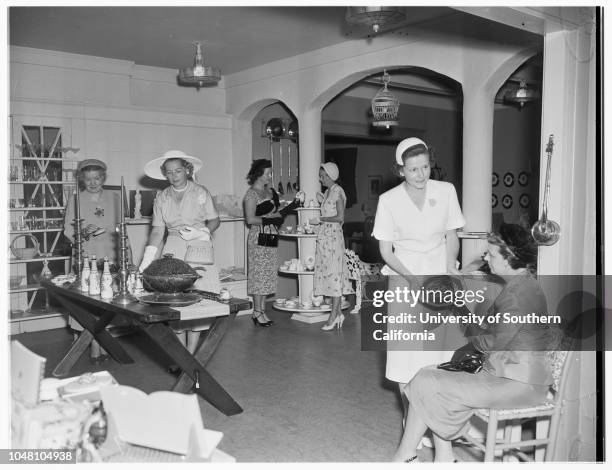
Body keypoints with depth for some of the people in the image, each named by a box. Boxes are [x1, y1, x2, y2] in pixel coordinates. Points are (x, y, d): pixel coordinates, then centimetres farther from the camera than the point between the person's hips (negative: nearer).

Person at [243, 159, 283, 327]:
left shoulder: (269, 191, 13)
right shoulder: (251, 194, -11)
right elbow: (250, 219, -17)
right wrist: (269, 220, -16)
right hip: (258, 237, -8)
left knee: (268, 274, 9)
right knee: (259, 273, -3)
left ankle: (262, 310, 17)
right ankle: (257, 312, 5)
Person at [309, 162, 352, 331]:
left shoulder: (338, 191, -9)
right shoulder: (327, 192, 16)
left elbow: (340, 217, -16)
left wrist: (320, 219, -13)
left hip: (333, 236, -9)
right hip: (324, 236, 9)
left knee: (334, 273, -7)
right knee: (328, 273, 8)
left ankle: (335, 314, -4)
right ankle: (338, 313, 12)